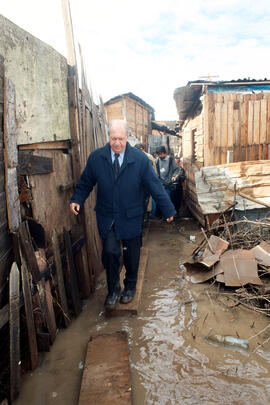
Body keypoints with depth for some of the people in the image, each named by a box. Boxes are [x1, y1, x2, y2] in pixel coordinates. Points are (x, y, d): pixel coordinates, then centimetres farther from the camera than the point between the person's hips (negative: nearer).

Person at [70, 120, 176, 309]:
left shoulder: (140, 158, -10)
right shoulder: (96, 157, -5)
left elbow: (155, 185, -6)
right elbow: (86, 183, 7)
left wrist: (168, 210, -4)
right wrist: (77, 200, -6)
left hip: (131, 217, 0)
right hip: (107, 216, 1)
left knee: (131, 254, 13)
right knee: (110, 251, -7)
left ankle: (130, 287, 39)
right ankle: (113, 290, 18)